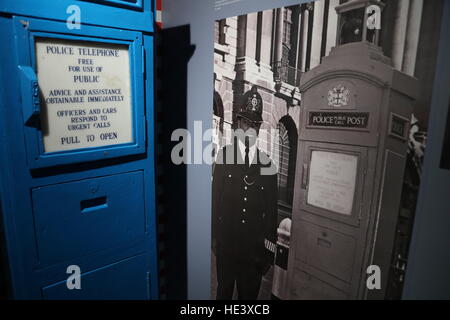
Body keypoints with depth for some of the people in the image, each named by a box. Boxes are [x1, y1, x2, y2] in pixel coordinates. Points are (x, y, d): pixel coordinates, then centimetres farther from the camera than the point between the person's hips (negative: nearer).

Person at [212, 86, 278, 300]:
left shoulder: (267, 163, -5)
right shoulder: (224, 155, -5)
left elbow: (271, 209, 0)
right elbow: (215, 197, -3)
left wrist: (269, 248, 2)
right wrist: (215, 236, -3)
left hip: (254, 245, 1)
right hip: (226, 240, 0)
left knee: (250, 292, 18)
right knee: (224, 290, 20)